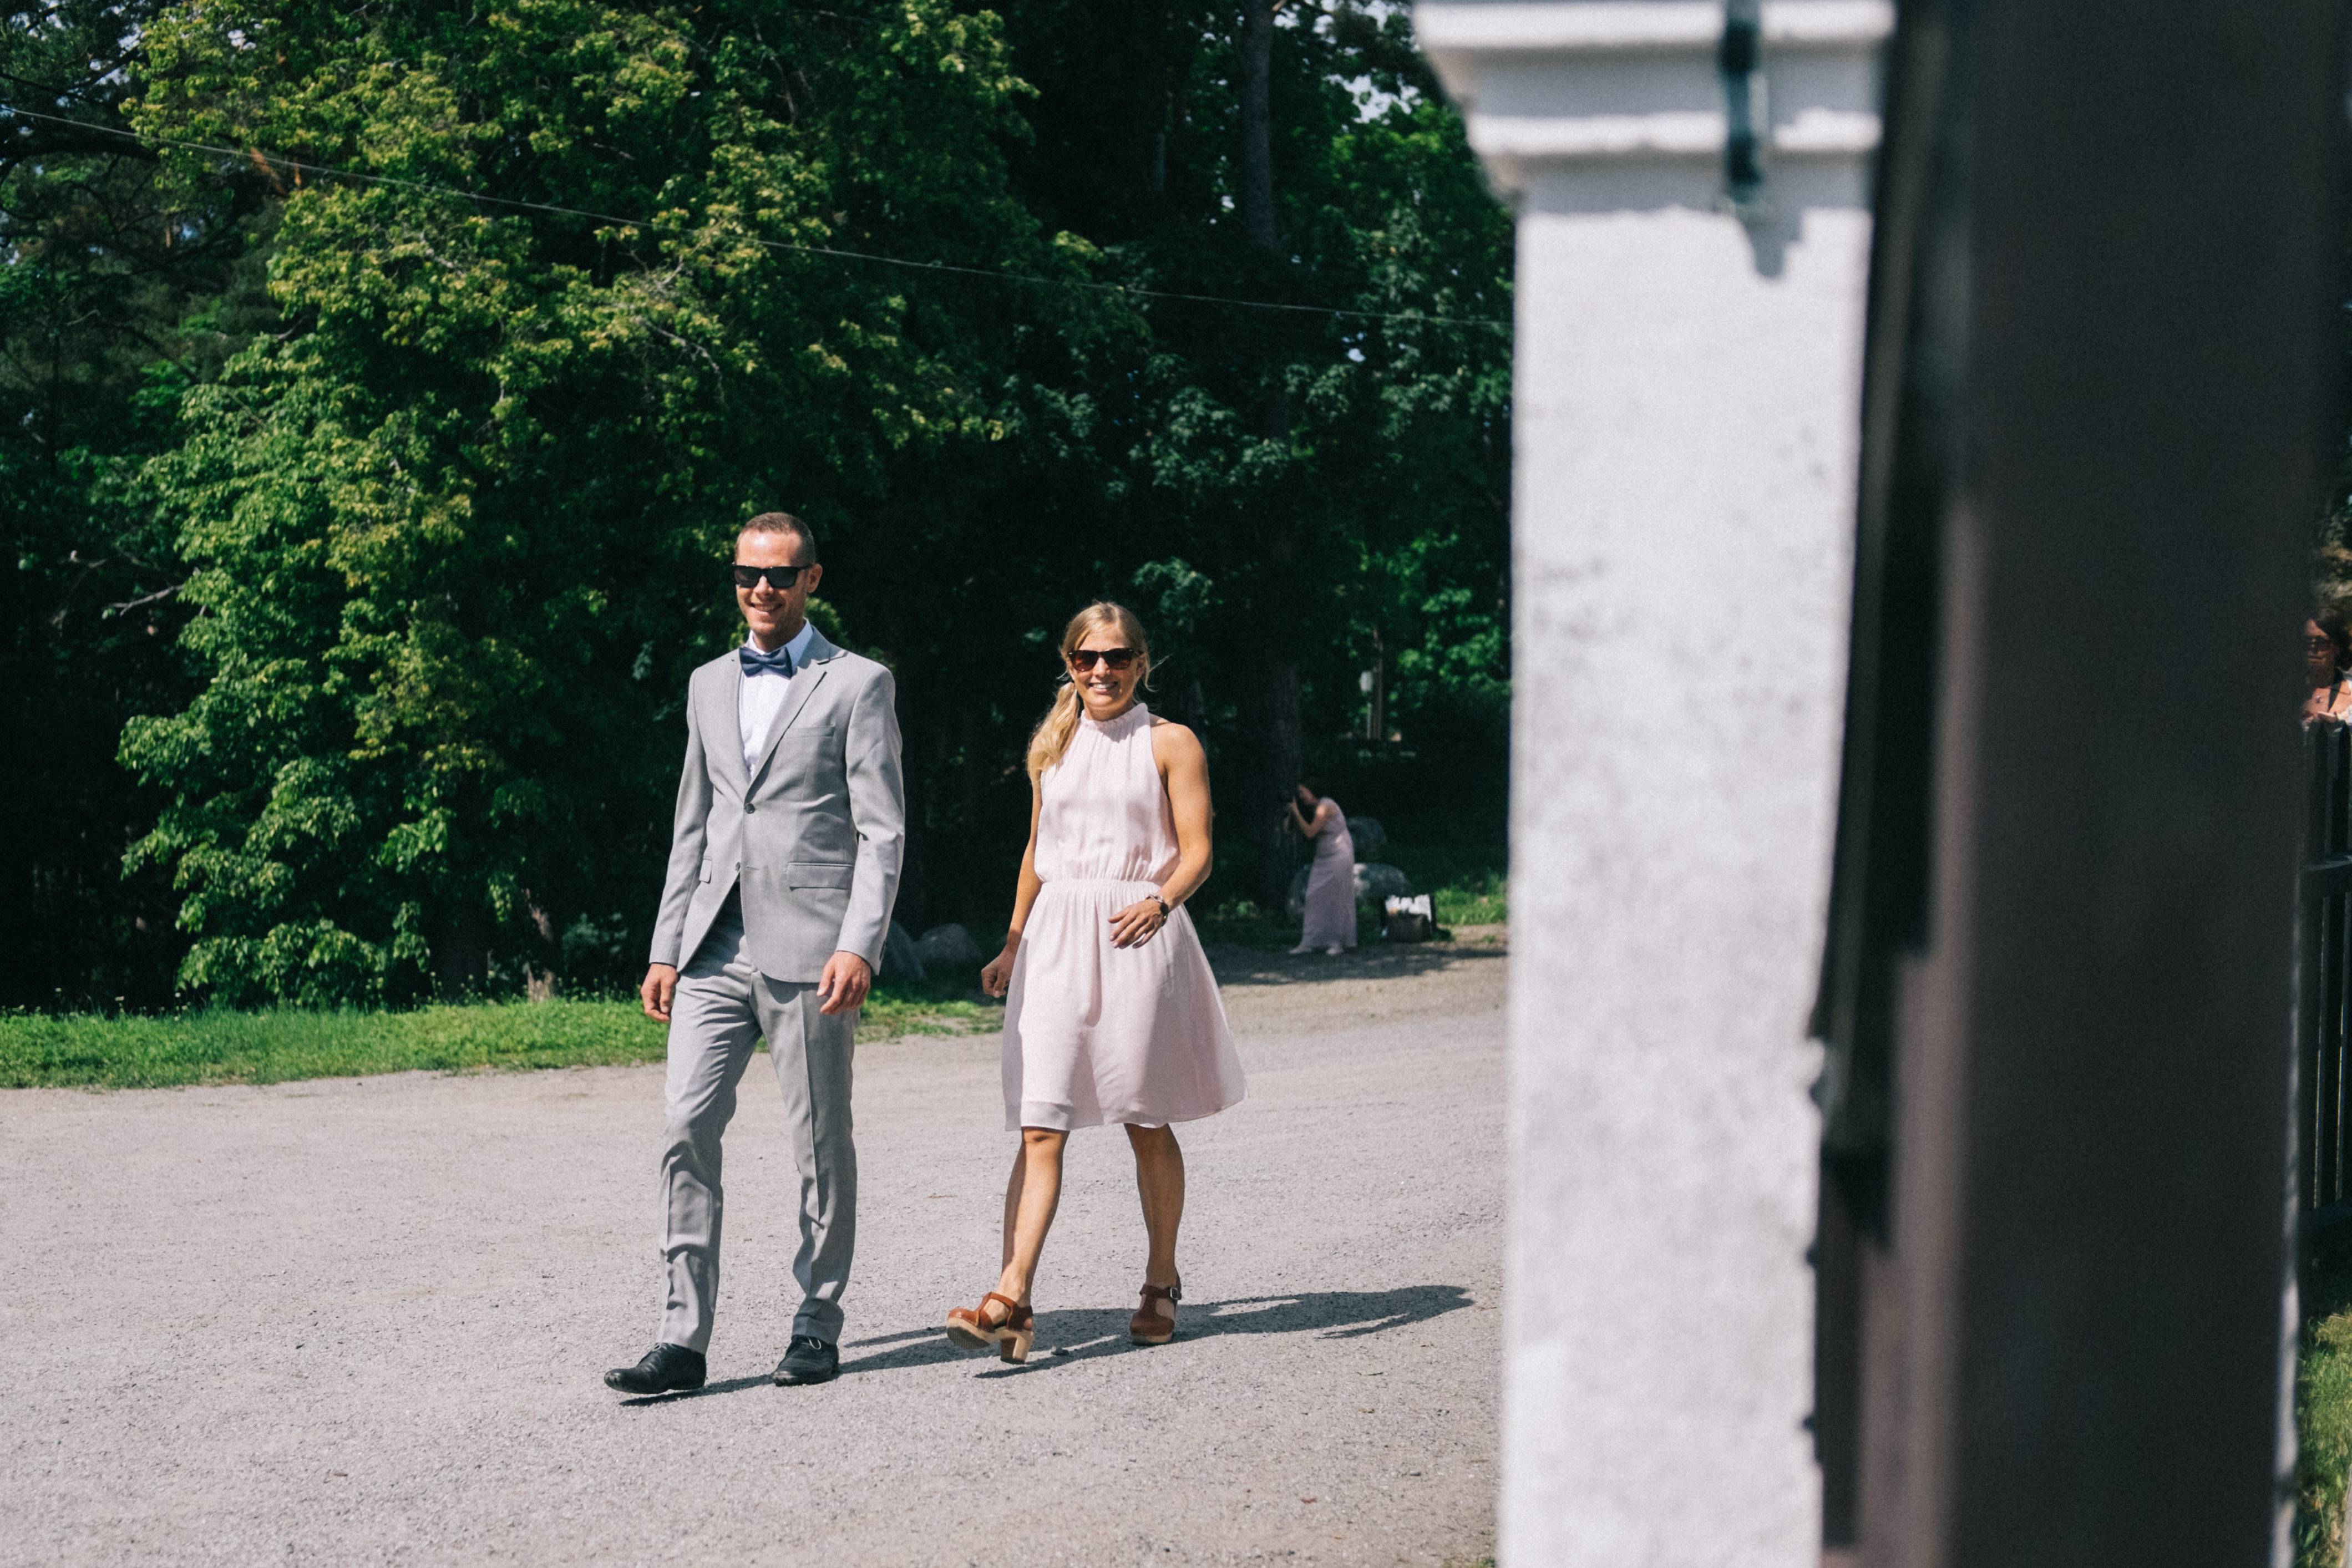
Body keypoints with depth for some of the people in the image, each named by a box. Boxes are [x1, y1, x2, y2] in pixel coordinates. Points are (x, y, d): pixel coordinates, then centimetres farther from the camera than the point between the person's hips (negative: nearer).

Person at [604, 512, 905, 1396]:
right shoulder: (710, 686, 18)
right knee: (687, 1131, -5)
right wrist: (666, 950, 13)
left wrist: (858, 944, -15)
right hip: (716, 948, 5)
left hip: (807, 949, -4)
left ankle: (819, 1325, 15)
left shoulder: (857, 685, 2)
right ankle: (684, 1338, -2)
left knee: (821, 1144, 3)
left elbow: (882, 832, -4)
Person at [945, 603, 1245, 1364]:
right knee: (1040, 1128, -8)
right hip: (1055, 940, 3)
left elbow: (1196, 851, -5)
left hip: (1138, 937, -3)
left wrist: (1159, 903, -25)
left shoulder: (1170, 744, 1)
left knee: (1147, 1123, 8)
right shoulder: (1053, 746, 14)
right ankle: (1011, 1301, -17)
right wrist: (1011, 948, 20)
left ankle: (1161, 1282, 26)